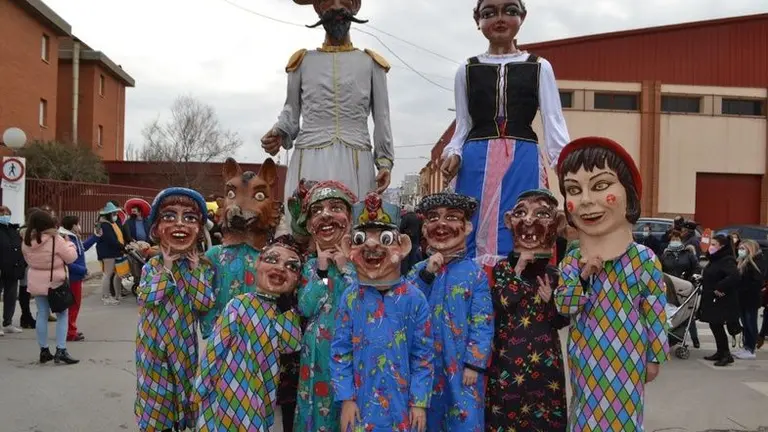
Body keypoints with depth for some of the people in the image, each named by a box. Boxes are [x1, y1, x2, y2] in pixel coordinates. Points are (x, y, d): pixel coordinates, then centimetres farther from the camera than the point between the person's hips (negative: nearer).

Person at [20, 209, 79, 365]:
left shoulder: (27, 241, 0)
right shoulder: (56, 240, -18)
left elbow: (28, 260, 14)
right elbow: (71, 257, -11)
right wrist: (68, 243, 4)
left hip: (36, 283, 5)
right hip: (55, 283, -5)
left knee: (42, 315, 13)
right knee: (62, 315, 5)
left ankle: (44, 351, 17)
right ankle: (61, 351, -2)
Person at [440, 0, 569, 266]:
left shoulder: (539, 67, 9)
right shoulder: (467, 70, 13)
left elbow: (553, 122, 3)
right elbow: (463, 125, 15)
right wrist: (453, 153, -6)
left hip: (523, 163, -1)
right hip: (476, 164, 1)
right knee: (475, 239, -1)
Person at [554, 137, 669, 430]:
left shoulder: (644, 259, -12)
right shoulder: (571, 261, -1)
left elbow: (656, 314, -5)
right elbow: (563, 307, -5)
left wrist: (655, 358, 0)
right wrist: (582, 276, -18)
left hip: (625, 359, -3)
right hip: (585, 360, 3)